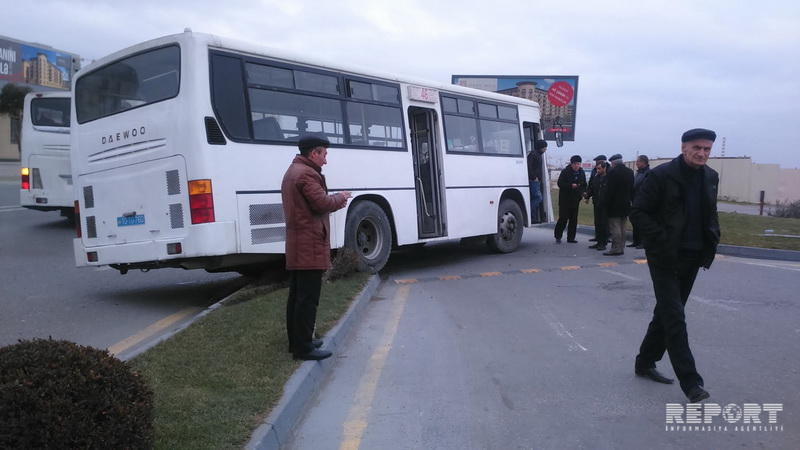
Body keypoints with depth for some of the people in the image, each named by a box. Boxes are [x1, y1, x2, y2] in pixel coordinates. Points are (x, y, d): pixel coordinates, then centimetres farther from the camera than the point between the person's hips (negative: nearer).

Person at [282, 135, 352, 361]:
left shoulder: (292, 172, 19)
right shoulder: (307, 174, -15)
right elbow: (321, 203, -22)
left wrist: (336, 199, 8)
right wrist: (340, 198, -3)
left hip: (296, 247, 11)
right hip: (310, 246, -11)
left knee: (297, 296, 15)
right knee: (308, 298, -7)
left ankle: (297, 341, 24)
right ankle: (303, 347, -4)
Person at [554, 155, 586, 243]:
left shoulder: (581, 172, 8)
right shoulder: (565, 171, -8)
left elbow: (584, 185, 19)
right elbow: (560, 183, -12)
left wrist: (582, 192, -1)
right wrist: (571, 186, -22)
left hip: (575, 200, 5)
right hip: (565, 200, -5)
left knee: (573, 219, 6)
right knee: (563, 218, -7)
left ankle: (571, 238, 13)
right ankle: (558, 237, 5)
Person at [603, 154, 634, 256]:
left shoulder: (612, 172, -13)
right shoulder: (630, 172, 9)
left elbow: (609, 190, -15)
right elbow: (632, 189, 12)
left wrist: (607, 204, -10)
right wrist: (630, 200, 17)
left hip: (615, 205, -7)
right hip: (626, 205, 7)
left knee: (614, 228, -5)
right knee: (622, 228, 13)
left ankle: (616, 248, -6)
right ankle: (621, 248, 16)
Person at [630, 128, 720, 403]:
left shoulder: (710, 178, 8)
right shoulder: (661, 175, -11)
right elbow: (638, 213, -12)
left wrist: (712, 242, 5)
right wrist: (662, 242, -18)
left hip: (692, 257, 7)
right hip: (665, 258, -7)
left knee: (667, 313, 15)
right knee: (674, 317, -7)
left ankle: (645, 363, 30)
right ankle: (690, 382, -5)